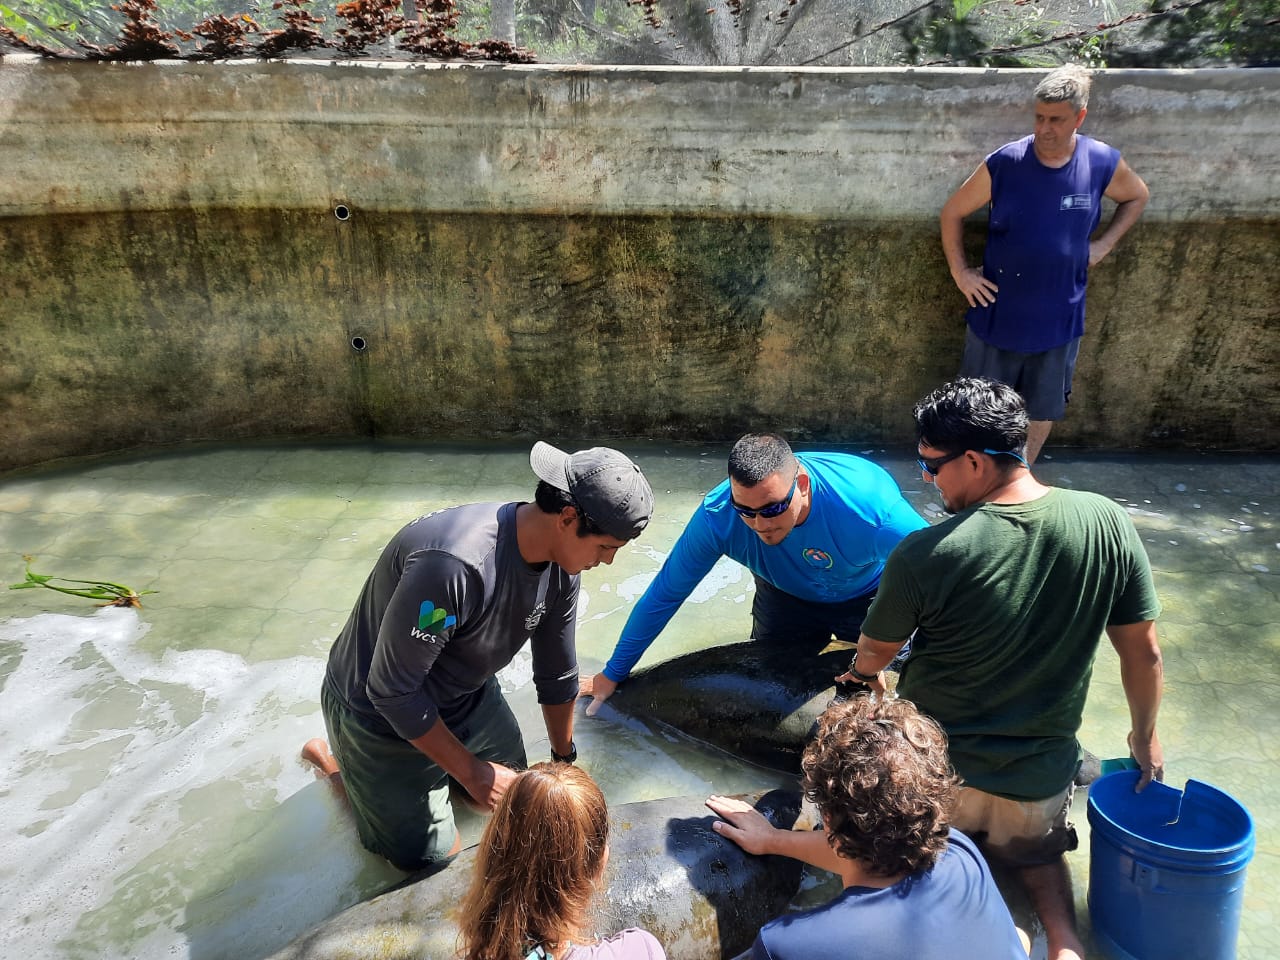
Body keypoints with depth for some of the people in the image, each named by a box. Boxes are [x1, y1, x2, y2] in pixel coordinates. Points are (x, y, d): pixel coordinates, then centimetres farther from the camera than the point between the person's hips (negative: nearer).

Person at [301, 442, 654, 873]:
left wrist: (564, 760, 12)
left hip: (468, 695, 7)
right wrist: (469, 771, -21)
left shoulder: (560, 567, -15)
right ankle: (331, 761, 22)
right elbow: (392, 692, -31)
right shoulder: (453, 564, -41)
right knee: (430, 856, 4)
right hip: (380, 713, -7)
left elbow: (557, 674, 0)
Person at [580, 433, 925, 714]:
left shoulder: (869, 502, -43)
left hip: (868, 596, -1)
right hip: (787, 597, 2)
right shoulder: (718, 516, -34)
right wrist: (612, 674, -14)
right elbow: (664, 594, -22)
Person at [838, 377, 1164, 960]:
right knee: (1034, 849, 32)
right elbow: (1143, 652, -5)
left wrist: (864, 672, 18)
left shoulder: (925, 555, -26)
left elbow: (874, 653, -7)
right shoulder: (1107, 524, -17)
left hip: (935, 766, -2)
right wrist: (1145, 736, 14)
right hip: (1041, 775, 3)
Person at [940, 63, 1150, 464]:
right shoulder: (1003, 164, -13)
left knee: (1043, 412, 14)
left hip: (1059, 319, 2)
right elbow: (953, 212, 0)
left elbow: (1137, 197, 14)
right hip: (998, 314, -2)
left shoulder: (1103, 163, -7)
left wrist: (1104, 244, 1)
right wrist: (959, 271, -6)